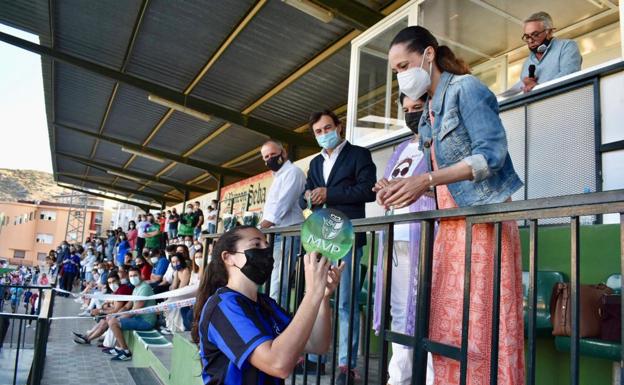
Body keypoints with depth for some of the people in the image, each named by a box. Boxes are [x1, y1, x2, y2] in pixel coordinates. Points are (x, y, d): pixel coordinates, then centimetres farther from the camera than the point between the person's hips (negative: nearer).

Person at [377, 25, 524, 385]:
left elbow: (491, 153, -17)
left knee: (482, 325, -6)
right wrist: (406, 189, 1)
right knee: (448, 325, 7)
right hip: (452, 223, 8)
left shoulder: (465, 88, -5)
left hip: (483, 219, -8)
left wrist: (427, 180, -23)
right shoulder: (431, 109, 18)